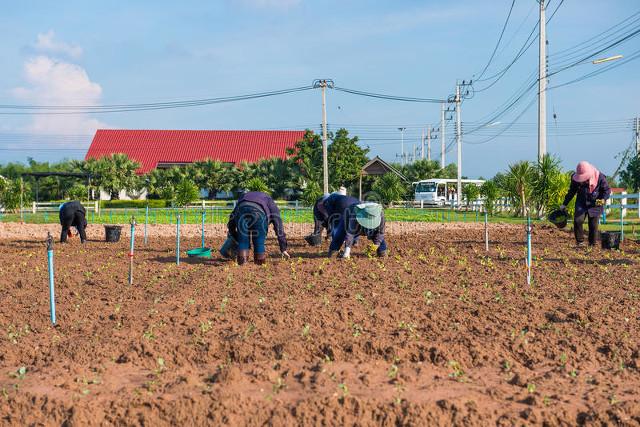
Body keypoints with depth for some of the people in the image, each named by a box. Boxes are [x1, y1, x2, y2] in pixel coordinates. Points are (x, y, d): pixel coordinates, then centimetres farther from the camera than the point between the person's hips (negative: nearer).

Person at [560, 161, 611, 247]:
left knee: (593, 225, 0)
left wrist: (603, 199, -24)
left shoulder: (600, 177, -17)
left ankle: (592, 244, 15)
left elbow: (607, 190, -4)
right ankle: (580, 241, -5)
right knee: (578, 220, -20)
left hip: (595, 204, -1)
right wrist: (564, 204, 10)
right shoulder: (575, 179, -11)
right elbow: (571, 192, 6)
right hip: (581, 203, 1)